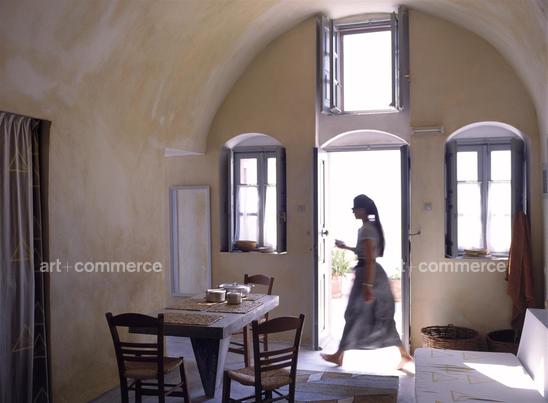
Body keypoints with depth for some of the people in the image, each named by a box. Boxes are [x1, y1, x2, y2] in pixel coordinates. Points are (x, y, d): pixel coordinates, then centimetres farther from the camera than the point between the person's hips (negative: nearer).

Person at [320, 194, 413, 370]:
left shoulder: (365, 230, -17)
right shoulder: (372, 227, 13)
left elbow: (370, 260, -23)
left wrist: (367, 286, -25)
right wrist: (345, 247, 31)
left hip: (368, 276, -10)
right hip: (376, 276, 10)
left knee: (355, 315, 1)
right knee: (382, 318, 12)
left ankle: (339, 356, 13)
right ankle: (404, 354, 13)